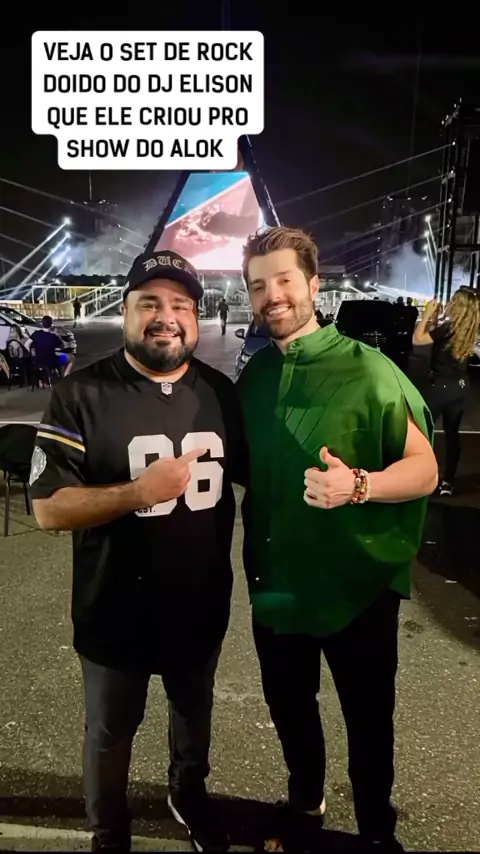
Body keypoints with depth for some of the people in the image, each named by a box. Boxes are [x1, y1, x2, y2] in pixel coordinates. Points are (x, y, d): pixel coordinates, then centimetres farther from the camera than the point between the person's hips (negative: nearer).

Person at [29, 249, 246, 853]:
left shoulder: (220, 392, -4)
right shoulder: (81, 396, -17)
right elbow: (48, 508, -19)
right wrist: (140, 490, -30)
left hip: (202, 609, 4)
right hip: (116, 615, -3)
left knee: (195, 715, 28)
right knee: (110, 734, 21)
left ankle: (188, 795, 59)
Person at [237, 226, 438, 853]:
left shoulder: (366, 368, -14)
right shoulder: (253, 376, 1)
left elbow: (424, 469, -16)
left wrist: (357, 485, -33)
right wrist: (252, 554, 1)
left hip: (357, 584, -4)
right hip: (276, 583, 5)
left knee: (368, 719, 16)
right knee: (288, 705, 23)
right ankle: (305, 801, 51)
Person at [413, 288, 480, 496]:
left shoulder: (449, 327, -17)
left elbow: (417, 339, -14)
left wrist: (427, 314, -7)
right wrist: (435, 318, 11)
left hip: (441, 385, -7)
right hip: (460, 386, 7)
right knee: (452, 433, 13)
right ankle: (448, 481, 18)